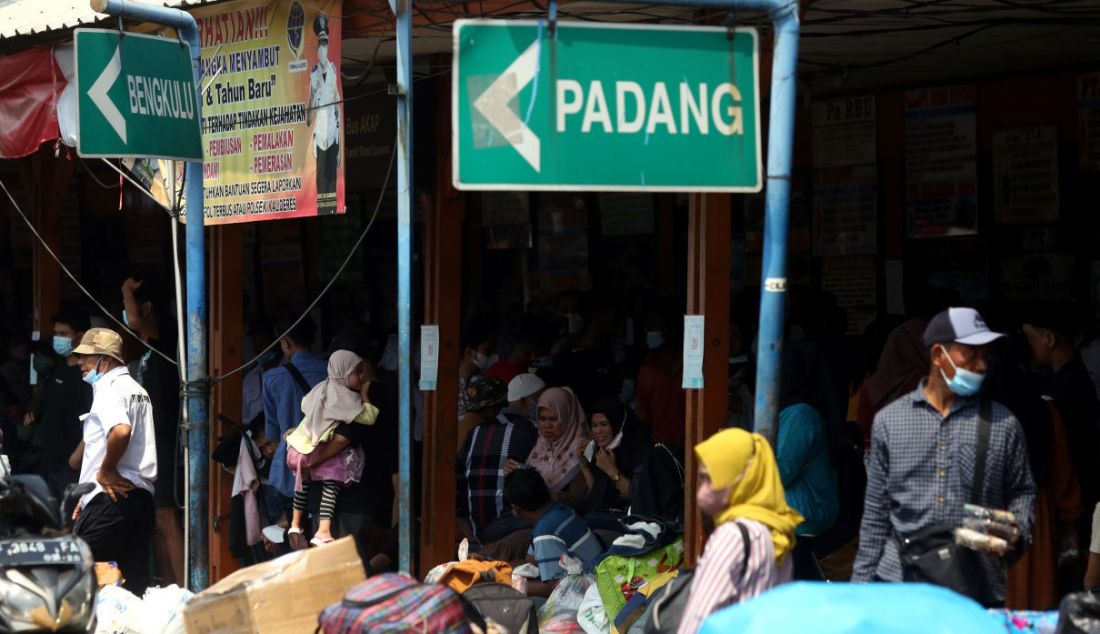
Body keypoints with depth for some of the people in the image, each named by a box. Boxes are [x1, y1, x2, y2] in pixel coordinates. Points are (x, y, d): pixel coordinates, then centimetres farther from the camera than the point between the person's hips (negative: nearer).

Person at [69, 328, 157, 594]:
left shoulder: (109, 388, -8)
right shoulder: (138, 390, 22)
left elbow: (121, 431, -29)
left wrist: (105, 471, -15)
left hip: (113, 496, -9)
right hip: (141, 494, 9)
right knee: (135, 580, 5)